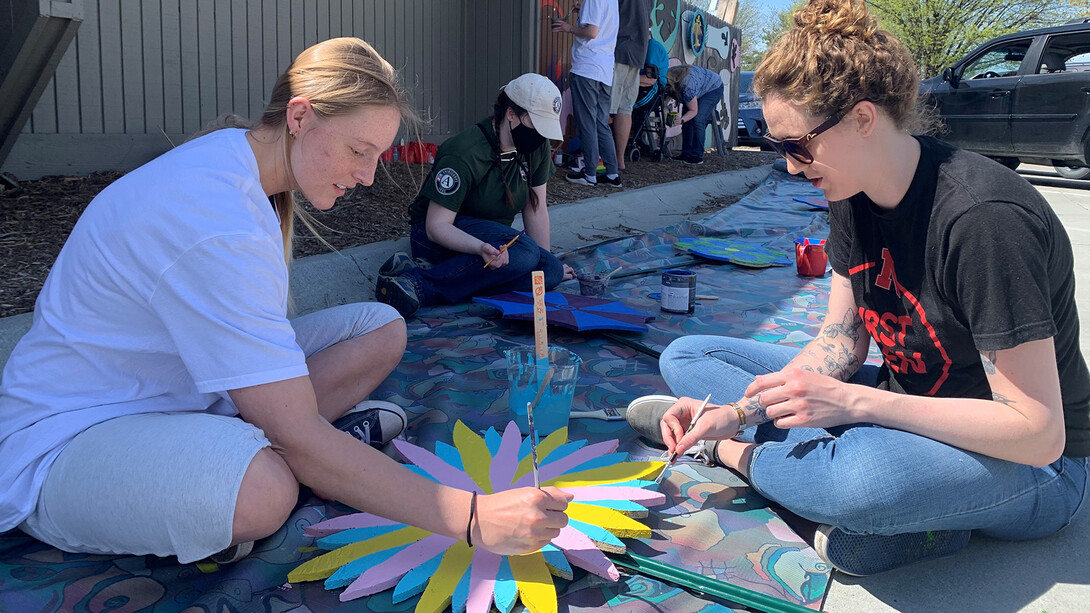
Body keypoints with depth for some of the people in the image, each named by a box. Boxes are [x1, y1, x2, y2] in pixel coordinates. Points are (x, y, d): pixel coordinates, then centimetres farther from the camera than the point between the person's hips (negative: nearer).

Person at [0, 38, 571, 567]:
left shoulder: (236, 164, 0)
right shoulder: (213, 220, -31)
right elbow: (298, 436, -33)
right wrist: (470, 518, -32)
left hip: (180, 388, 9)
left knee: (381, 329, -2)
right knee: (262, 491, -42)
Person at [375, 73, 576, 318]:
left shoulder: (537, 146, -4)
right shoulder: (464, 155, -25)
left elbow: (535, 209, 3)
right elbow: (436, 226, -26)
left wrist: (547, 260, -1)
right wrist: (481, 248, -44)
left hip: (492, 234, 8)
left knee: (553, 272, -21)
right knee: (523, 252, -35)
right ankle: (419, 281, -33)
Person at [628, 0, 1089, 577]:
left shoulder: (983, 219, -29)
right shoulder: (855, 195, -4)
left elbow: (1039, 433, -27)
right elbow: (840, 340, 0)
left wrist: (852, 401, -30)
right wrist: (741, 410, -14)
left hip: (1034, 467, -7)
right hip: (904, 408, 8)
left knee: (866, 475, -44)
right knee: (687, 356, 3)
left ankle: (729, 450, -12)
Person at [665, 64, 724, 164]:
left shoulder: (686, 87, -40)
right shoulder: (668, 75, -19)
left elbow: (693, 110, -27)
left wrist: (681, 119, -42)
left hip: (714, 88, -8)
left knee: (697, 120, -20)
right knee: (688, 120, -4)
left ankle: (697, 157, -18)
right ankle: (687, 154, 0)